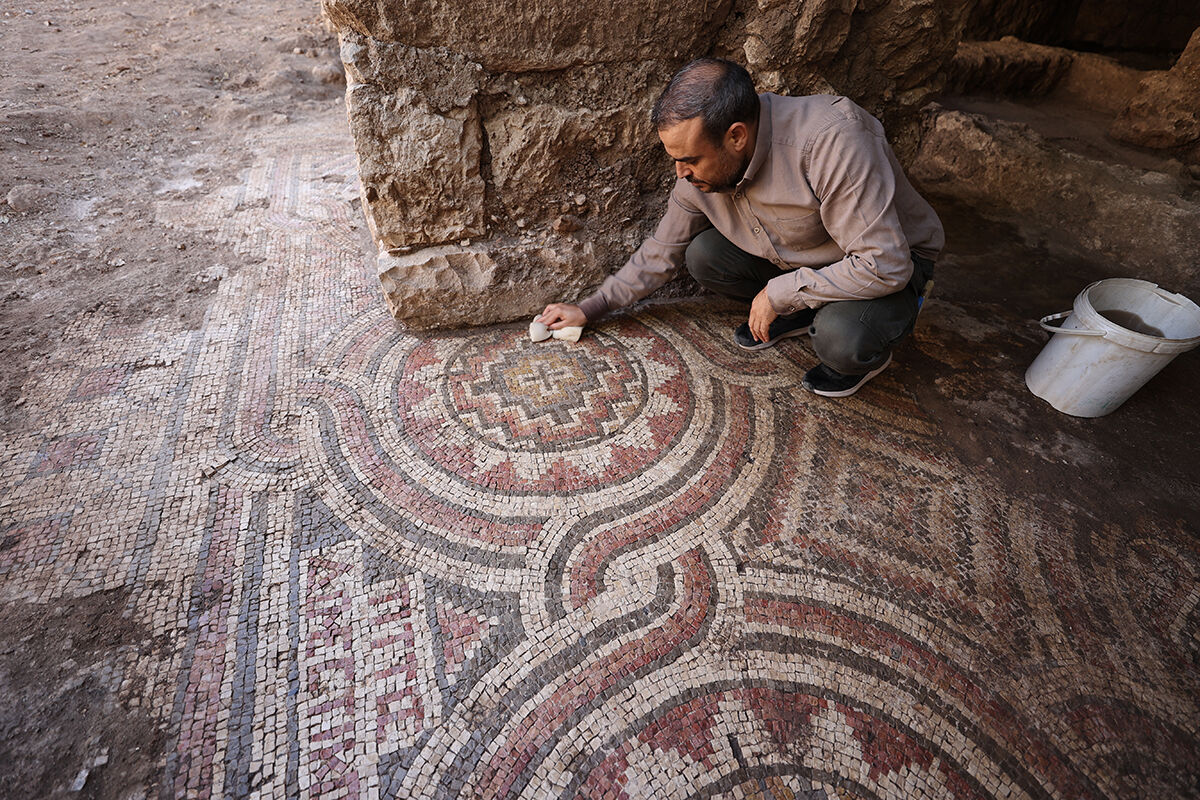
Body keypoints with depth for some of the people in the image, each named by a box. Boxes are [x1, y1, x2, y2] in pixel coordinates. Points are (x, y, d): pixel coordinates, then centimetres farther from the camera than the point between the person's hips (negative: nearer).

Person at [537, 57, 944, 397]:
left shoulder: (831, 142, -37)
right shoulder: (702, 166, -15)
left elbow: (883, 266, -35)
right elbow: (662, 252, -2)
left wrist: (778, 293, -29)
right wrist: (590, 308, -2)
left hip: (890, 264, -6)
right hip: (796, 256, 6)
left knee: (840, 339, -37)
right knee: (703, 254, -14)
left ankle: (869, 350, 2)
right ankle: (799, 314, 7)